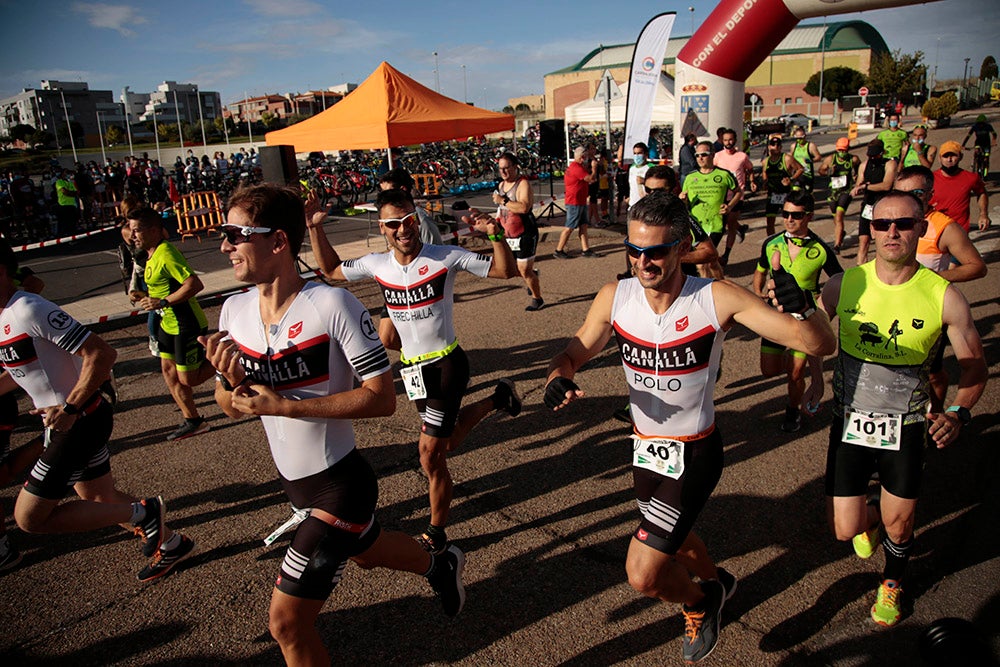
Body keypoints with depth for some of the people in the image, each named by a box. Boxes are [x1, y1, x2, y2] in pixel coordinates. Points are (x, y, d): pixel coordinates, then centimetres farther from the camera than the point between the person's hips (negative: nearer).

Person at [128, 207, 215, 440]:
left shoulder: (166, 253, -21)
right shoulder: (152, 255, 10)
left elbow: (195, 284, -30)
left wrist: (162, 302, -26)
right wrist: (148, 297, 11)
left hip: (186, 325, -10)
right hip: (168, 323, 10)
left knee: (188, 379, -3)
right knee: (168, 369, 12)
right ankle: (192, 420, 22)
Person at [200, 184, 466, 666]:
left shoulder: (332, 305, -25)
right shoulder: (234, 310, -4)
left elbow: (382, 398, -24)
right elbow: (232, 407, 4)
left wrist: (285, 405, -28)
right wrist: (233, 379, -19)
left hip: (339, 485, -7)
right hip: (294, 481, 7)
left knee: (286, 621, -1)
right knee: (365, 551, 31)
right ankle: (441, 566, 59)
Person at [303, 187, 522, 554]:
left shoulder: (445, 257, -16)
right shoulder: (376, 264, -2)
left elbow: (506, 270, -12)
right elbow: (331, 270, 15)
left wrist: (495, 234, -29)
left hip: (446, 365, -6)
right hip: (412, 368, 6)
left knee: (431, 457, -3)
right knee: (449, 440, 23)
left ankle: (436, 532, 19)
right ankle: (497, 399, 45)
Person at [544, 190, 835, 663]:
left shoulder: (717, 299, -23)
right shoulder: (615, 297, -12)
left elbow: (820, 345, -19)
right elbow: (575, 353, 1)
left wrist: (803, 309, -42)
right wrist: (558, 378, -22)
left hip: (694, 455, -5)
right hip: (645, 448, 5)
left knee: (643, 577, -7)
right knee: (671, 538, 30)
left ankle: (700, 603, 29)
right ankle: (715, 580, 64)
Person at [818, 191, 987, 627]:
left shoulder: (944, 297, -11)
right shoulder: (843, 285, -10)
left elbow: (974, 365, 0)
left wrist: (959, 412, -16)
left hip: (907, 427, 0)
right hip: (850, 422, 1)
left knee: (898, 526, 11)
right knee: (845, 530, 2)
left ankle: (893, 581, 47)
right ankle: (870, 516, 41)